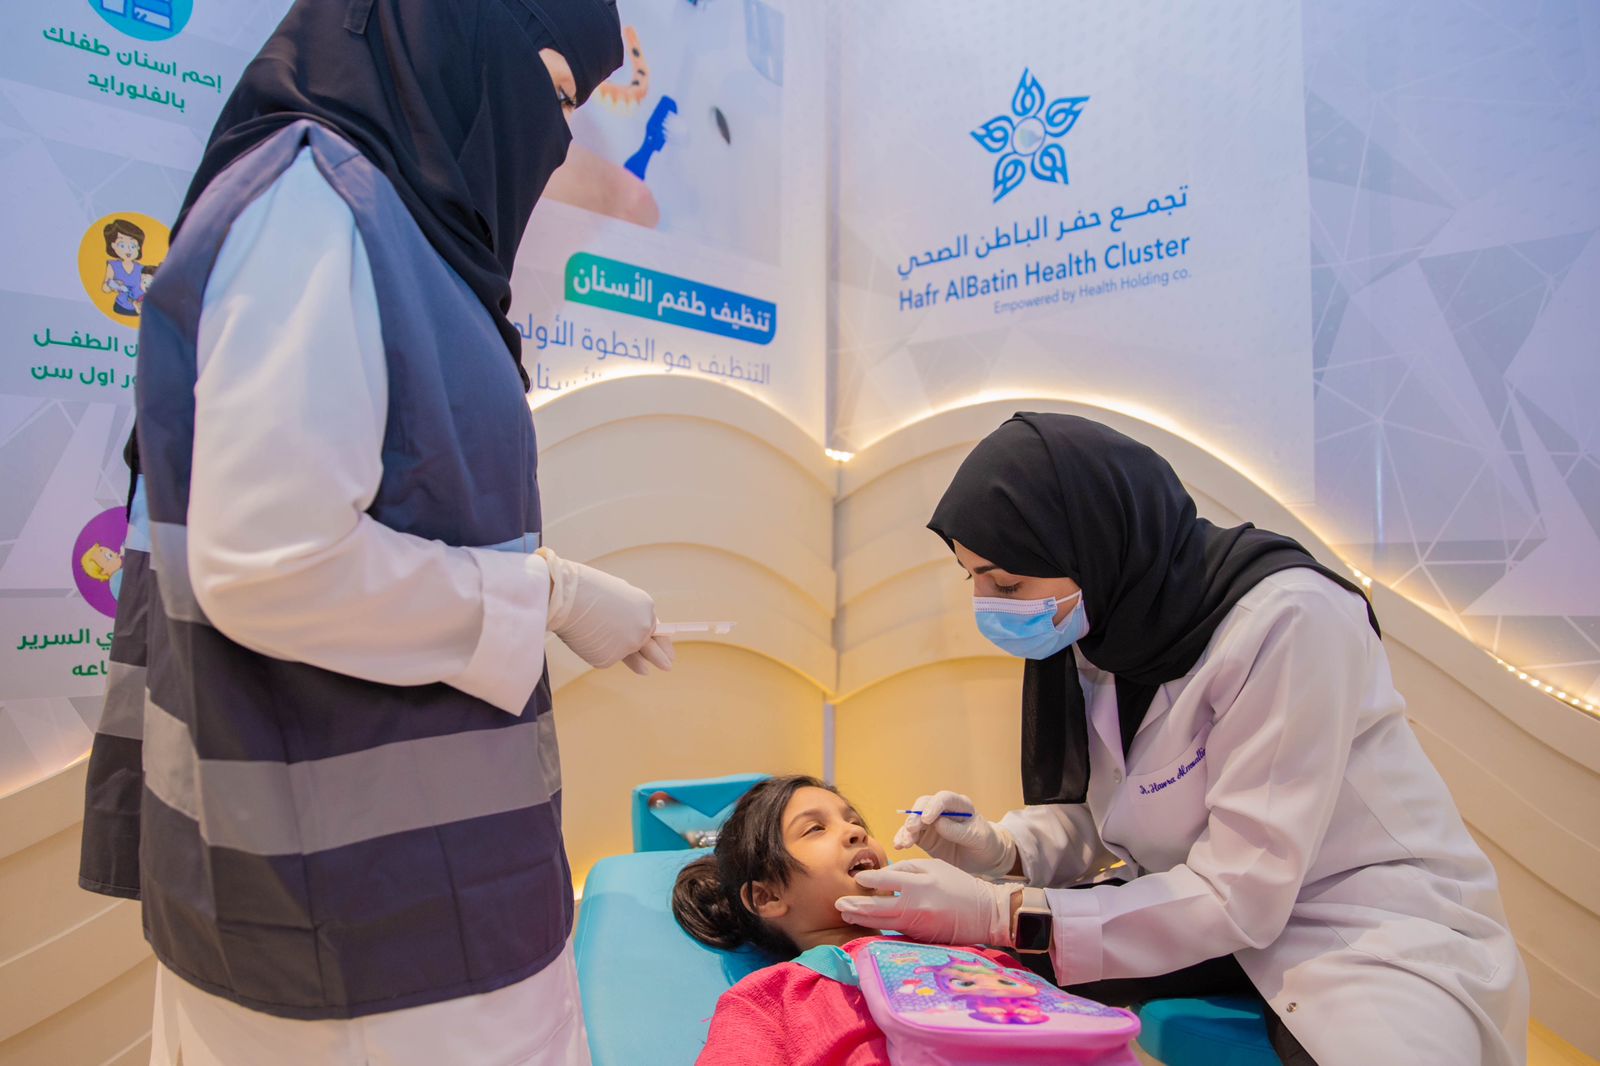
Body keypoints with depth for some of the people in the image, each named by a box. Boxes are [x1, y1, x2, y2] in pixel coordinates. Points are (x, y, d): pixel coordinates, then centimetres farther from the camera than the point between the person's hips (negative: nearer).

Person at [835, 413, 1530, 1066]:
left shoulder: (1287, 619, -26)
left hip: (1381, 931, -5)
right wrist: (1000, 848, -13)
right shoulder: (1097, 628, -5)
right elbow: (1098, 814, 7)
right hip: (1213, 915, 6)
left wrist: (997, 915, -26)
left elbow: (1238, 895, -25)